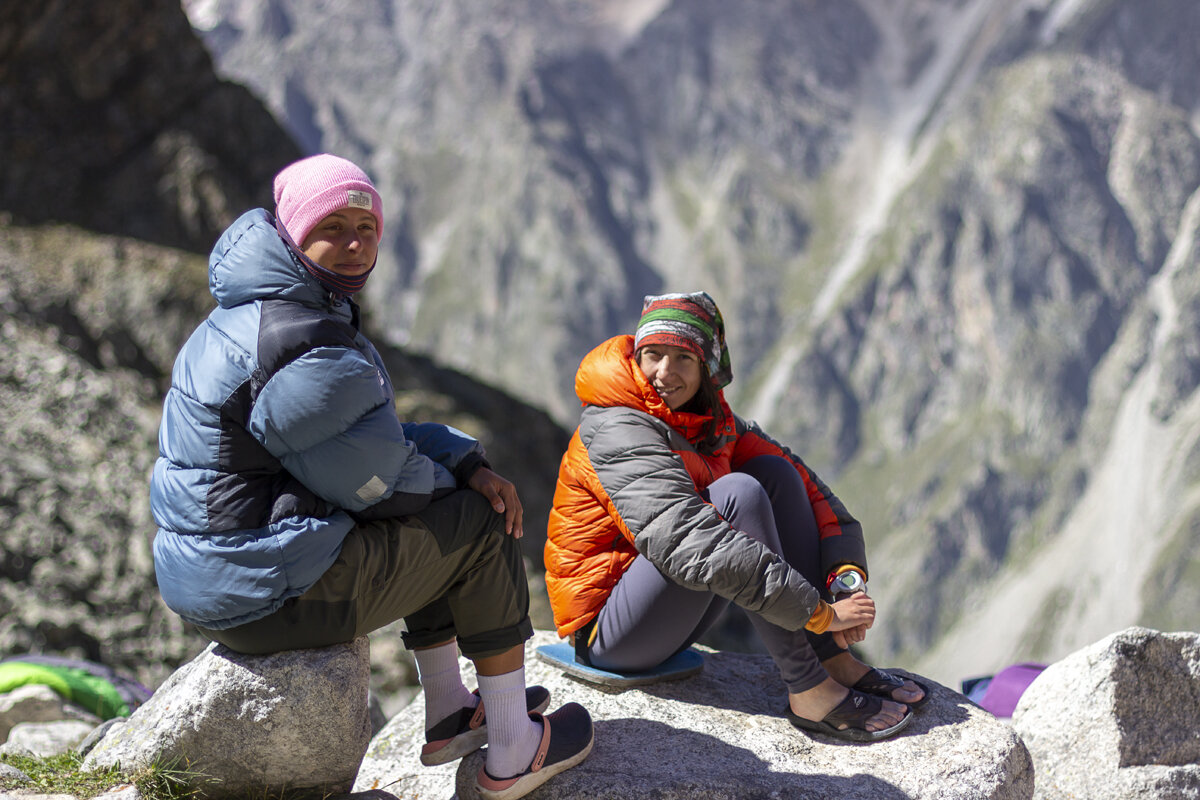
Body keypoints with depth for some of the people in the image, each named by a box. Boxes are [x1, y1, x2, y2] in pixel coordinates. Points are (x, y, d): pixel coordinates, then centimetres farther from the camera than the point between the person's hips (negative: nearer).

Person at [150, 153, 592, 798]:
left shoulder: (260, 312, 12)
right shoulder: (312, 353, -23)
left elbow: (369, 433, 15)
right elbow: (379, 481, -16)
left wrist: (469, 463, 2)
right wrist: (458, 483, 6)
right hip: (269, 593, -10)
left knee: (439, 508, 25)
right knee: (479, 526, 1)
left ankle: (448, 716, 32)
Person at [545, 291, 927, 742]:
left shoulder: (710, 418, 4)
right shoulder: (618, 432, -21)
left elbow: (805, 485, 2)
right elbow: (692, 545, -33)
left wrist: (848, 573, -15)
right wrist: (818, 611, -32)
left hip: (674, 620, 8)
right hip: (607, 634, -8)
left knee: (774, 472, -5)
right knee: (737, 494, -26)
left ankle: (835, 662, -11)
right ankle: (809, 693, -26)